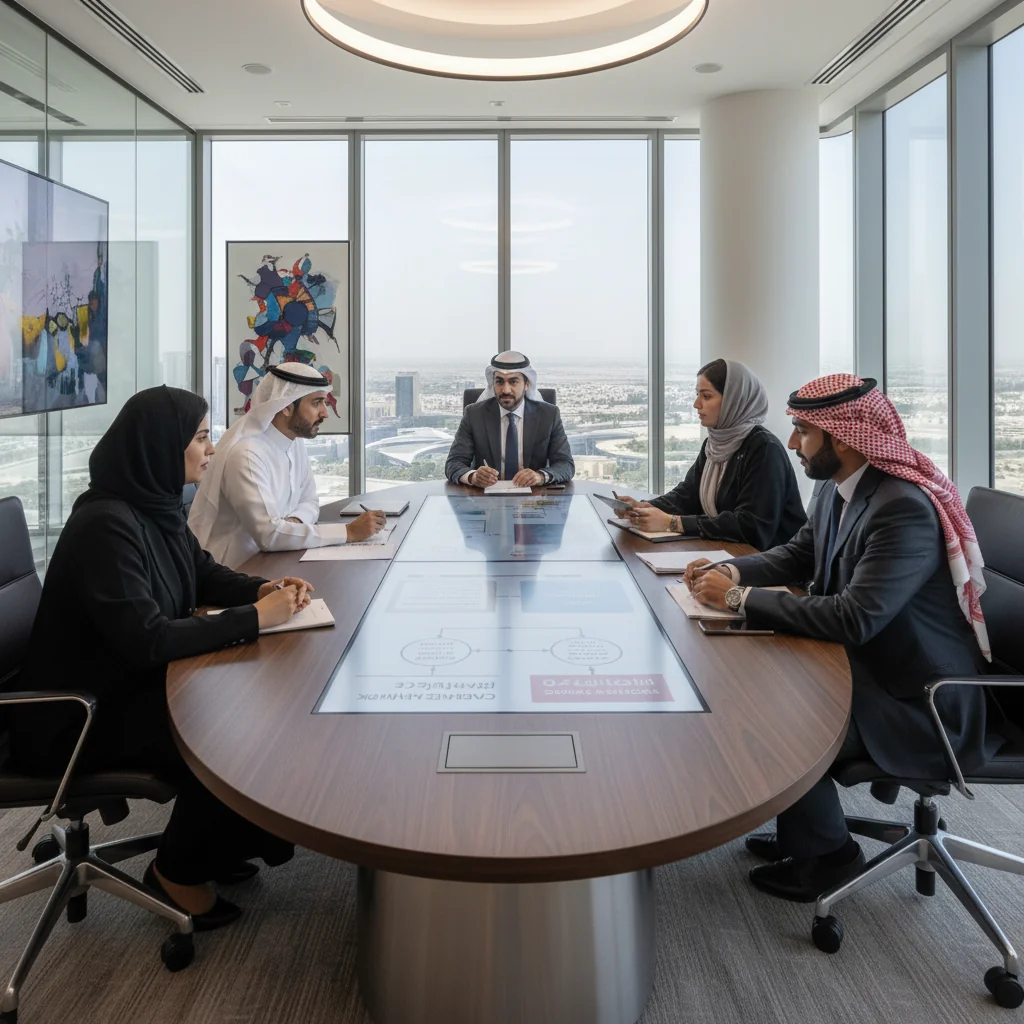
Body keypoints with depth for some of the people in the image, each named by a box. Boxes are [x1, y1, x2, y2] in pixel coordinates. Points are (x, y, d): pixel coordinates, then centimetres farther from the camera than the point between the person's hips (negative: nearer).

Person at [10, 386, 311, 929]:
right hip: (77, 717, -9)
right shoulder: (106, 524, -27)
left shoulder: (155, 504, 1)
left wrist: (264, 588, -5)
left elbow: (204, 574, 15)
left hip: (133, 683, 9)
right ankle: (178, 870, 7)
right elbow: (145, 640, -32)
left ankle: (211, 844, 18)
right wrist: (253, 618, -26)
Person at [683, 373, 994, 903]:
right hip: (868, 661, 9)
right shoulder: (839, 489, -1)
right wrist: (732, 570, -5)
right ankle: (804, 830, 21)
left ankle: (825, 850, 11)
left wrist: (741, 597, -27)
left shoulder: (904, 509, -28)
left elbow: (855, 619, -34)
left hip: (917, 700, -9)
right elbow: (796, 554, 14)